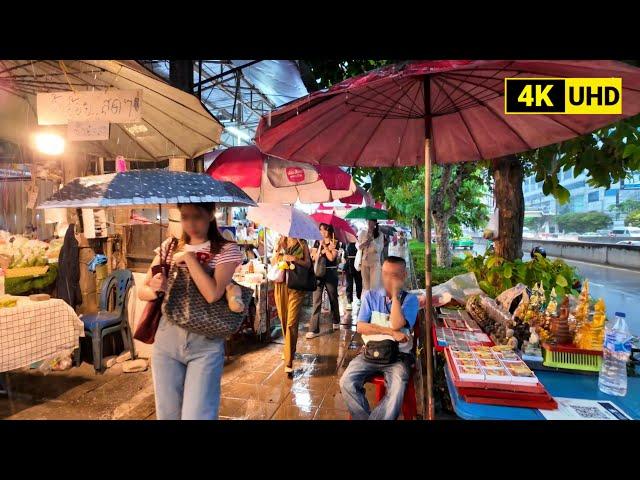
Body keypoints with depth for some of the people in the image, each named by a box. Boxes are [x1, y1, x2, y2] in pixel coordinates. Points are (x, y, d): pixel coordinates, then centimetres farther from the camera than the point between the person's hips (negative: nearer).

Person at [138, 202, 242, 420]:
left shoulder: (227, 250, -6)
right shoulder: (169, 246, 7)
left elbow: (213, 294, -22)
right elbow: (142, 291, 7)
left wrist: (188, 256, -16)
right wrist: (154, 289, -15)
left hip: (206, 344, -4)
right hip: (166, 339, 4)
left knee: (196, 415, -3)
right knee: (167, 414, 15)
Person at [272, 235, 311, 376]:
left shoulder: (302, 244, 4)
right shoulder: (280, 242, 11)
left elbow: (308, 264, -1)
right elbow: (273, 262, 5)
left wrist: (294, 259, -15)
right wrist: (279, 248, -8)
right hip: (280, 284, 3)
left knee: (291, 323, -9)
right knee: (283, 321, 14)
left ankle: (288, 362, -7)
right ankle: (288, 350, 36)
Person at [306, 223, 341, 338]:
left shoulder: (334, 243, -1)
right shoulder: (317, 242, 7)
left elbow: (331, 257, -14)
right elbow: (314, 257, -3)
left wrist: (324, 246, -10)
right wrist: (323, 248, -14)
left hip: (331, 273, -1)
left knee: (333, 299, 14)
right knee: (316, 301, -5)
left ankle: (336, 321, 38)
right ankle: (314, 329, -4)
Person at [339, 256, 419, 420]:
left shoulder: (410, 299, 2)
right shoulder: (370, 296, 8)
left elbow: (397, 325, -14)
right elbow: (361, 327, -1)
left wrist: (395, 293, -13)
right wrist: (391, 332, -10)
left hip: (398, 355, -2)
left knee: (397, 390, -30)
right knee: (347, 382, -22)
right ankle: (365, 417, -2)